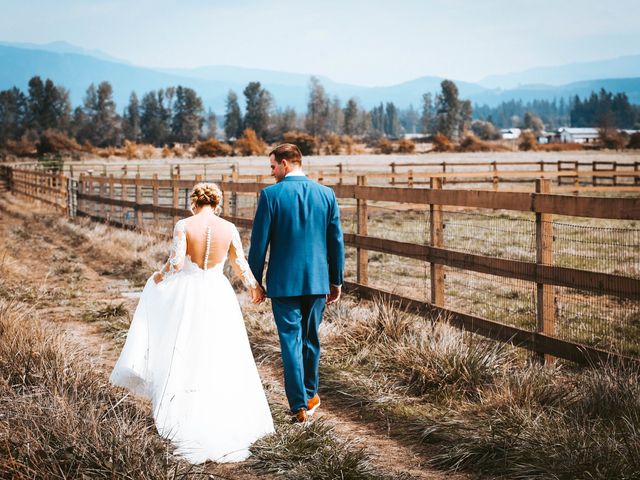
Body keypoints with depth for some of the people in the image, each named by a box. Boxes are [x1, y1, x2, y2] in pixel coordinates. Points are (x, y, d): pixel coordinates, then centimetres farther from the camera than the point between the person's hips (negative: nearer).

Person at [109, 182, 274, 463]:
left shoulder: (183, 226, -9)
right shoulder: (229, 228, -3)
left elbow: (176, 263, -16)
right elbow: (241, 265, 4)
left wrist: (161, 276, 5)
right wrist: (254, 287, 21)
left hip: (188, 294, -1)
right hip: (218, 296, 1)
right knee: (220, 362, 9)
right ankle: (226, 420, 11)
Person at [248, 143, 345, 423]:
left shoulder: (271, 195, -9)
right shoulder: (326, 194, 2)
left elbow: (259, 242, -7)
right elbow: (336, 241, 6)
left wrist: (254, 281, 2)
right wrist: (336, 281, 14)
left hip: (283, 281, -4)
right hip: (317, 281, 4)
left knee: (291, 340, 1)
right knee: (310, 339, 18)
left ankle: (300, 405, -2)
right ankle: (310, 395, 30)